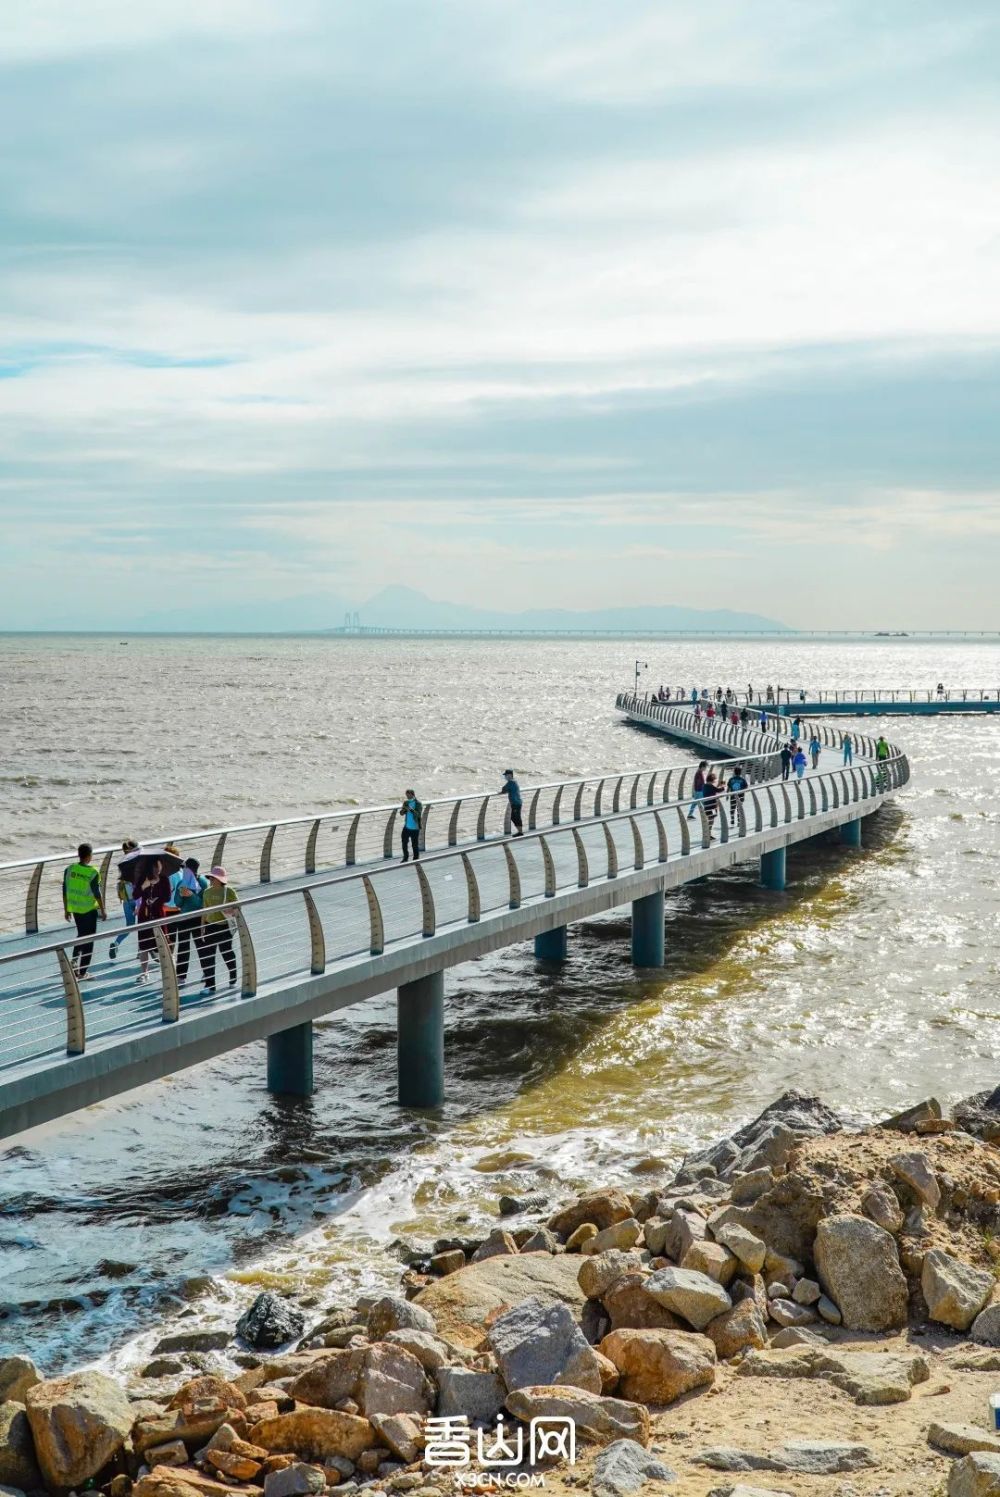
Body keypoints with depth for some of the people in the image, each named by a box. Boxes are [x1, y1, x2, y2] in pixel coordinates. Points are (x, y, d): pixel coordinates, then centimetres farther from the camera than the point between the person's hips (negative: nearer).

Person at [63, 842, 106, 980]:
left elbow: (65, 892, 2)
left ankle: (74, 961, 13)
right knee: (88, 940, 6)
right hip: (89, 910, -5)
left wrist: (66, 910, 13)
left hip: (74, 908, 5)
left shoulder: (69, 870, -5)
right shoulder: (93, 873, -19)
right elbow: (97, 894, -14)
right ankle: (82, 972, 9)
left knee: (81, 935, 26)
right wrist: (103, 910, -1)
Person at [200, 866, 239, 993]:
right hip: (210, 926, 4)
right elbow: (205, 911, 10)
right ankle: (209, 985, 3)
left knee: (227, 954, 9)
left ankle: (233, 980, 32)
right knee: (208, 956, -1)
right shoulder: (207, 892, 5)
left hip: (224, 926, -4)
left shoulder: (229, 891, -9)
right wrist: (202, 928, 8)